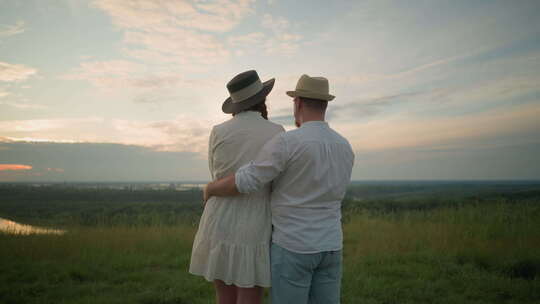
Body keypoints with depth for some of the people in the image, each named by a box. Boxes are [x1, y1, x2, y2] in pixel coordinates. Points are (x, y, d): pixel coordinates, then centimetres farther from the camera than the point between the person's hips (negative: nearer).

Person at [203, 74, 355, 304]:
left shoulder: (287, 142, -19)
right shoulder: (344, 148, 4)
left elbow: (242, 184, -16)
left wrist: (210, 189, 4)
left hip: (292, 247, -6)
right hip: (329, 247, 6)